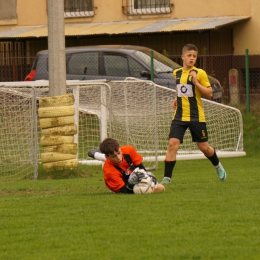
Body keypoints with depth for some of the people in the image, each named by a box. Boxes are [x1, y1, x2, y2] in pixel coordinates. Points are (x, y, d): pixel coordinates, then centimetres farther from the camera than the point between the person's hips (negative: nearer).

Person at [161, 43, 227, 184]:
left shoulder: (199, 73, -7)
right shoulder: (176, 73, 8)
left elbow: (209, 94, -9)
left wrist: (196, 82, -20)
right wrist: (177, 98, 11)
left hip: (196, 117, -3)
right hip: (179, 116, 3)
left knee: (204, 147, 7)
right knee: (172, 144, -13)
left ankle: (218, 166, 37)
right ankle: (167, 178, -10)